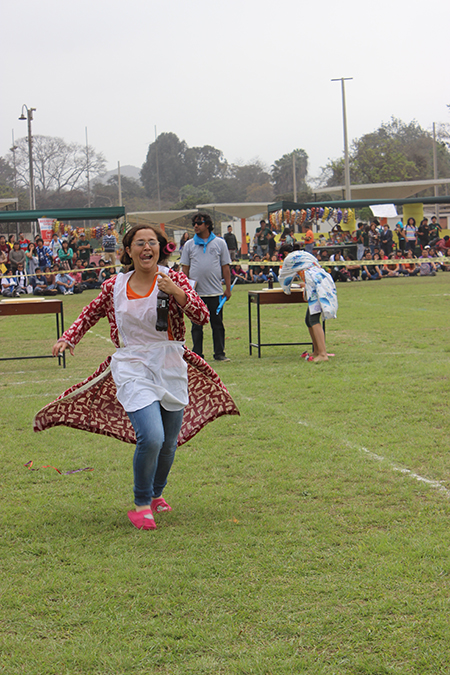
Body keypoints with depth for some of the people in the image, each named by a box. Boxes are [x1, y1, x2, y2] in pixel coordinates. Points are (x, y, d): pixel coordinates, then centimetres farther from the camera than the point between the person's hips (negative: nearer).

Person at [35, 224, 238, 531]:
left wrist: (177, 293, -25)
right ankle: (141, 505, 0)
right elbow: (91, 313, 20)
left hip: (171, 369, 2)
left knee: (169, 443, 12)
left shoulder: (173, 279, -2)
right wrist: (68, 338, 7)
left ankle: (156, 494, 41)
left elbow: (202, 316, -11)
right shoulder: (115, 287, 2)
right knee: (151, 437, -21)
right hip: (133, 369, -2)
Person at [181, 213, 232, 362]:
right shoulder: (189, 245, 8)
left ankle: (220, 353, 9)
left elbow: (225, 267, 8)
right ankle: (197, 355, 10)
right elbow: (185, 268, 9)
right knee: (197, 325, 4)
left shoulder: (219, 243, 6)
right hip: (196, 292, 1)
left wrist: (228, 288, 2)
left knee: (217, 324, 3)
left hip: (215, 292, 0)